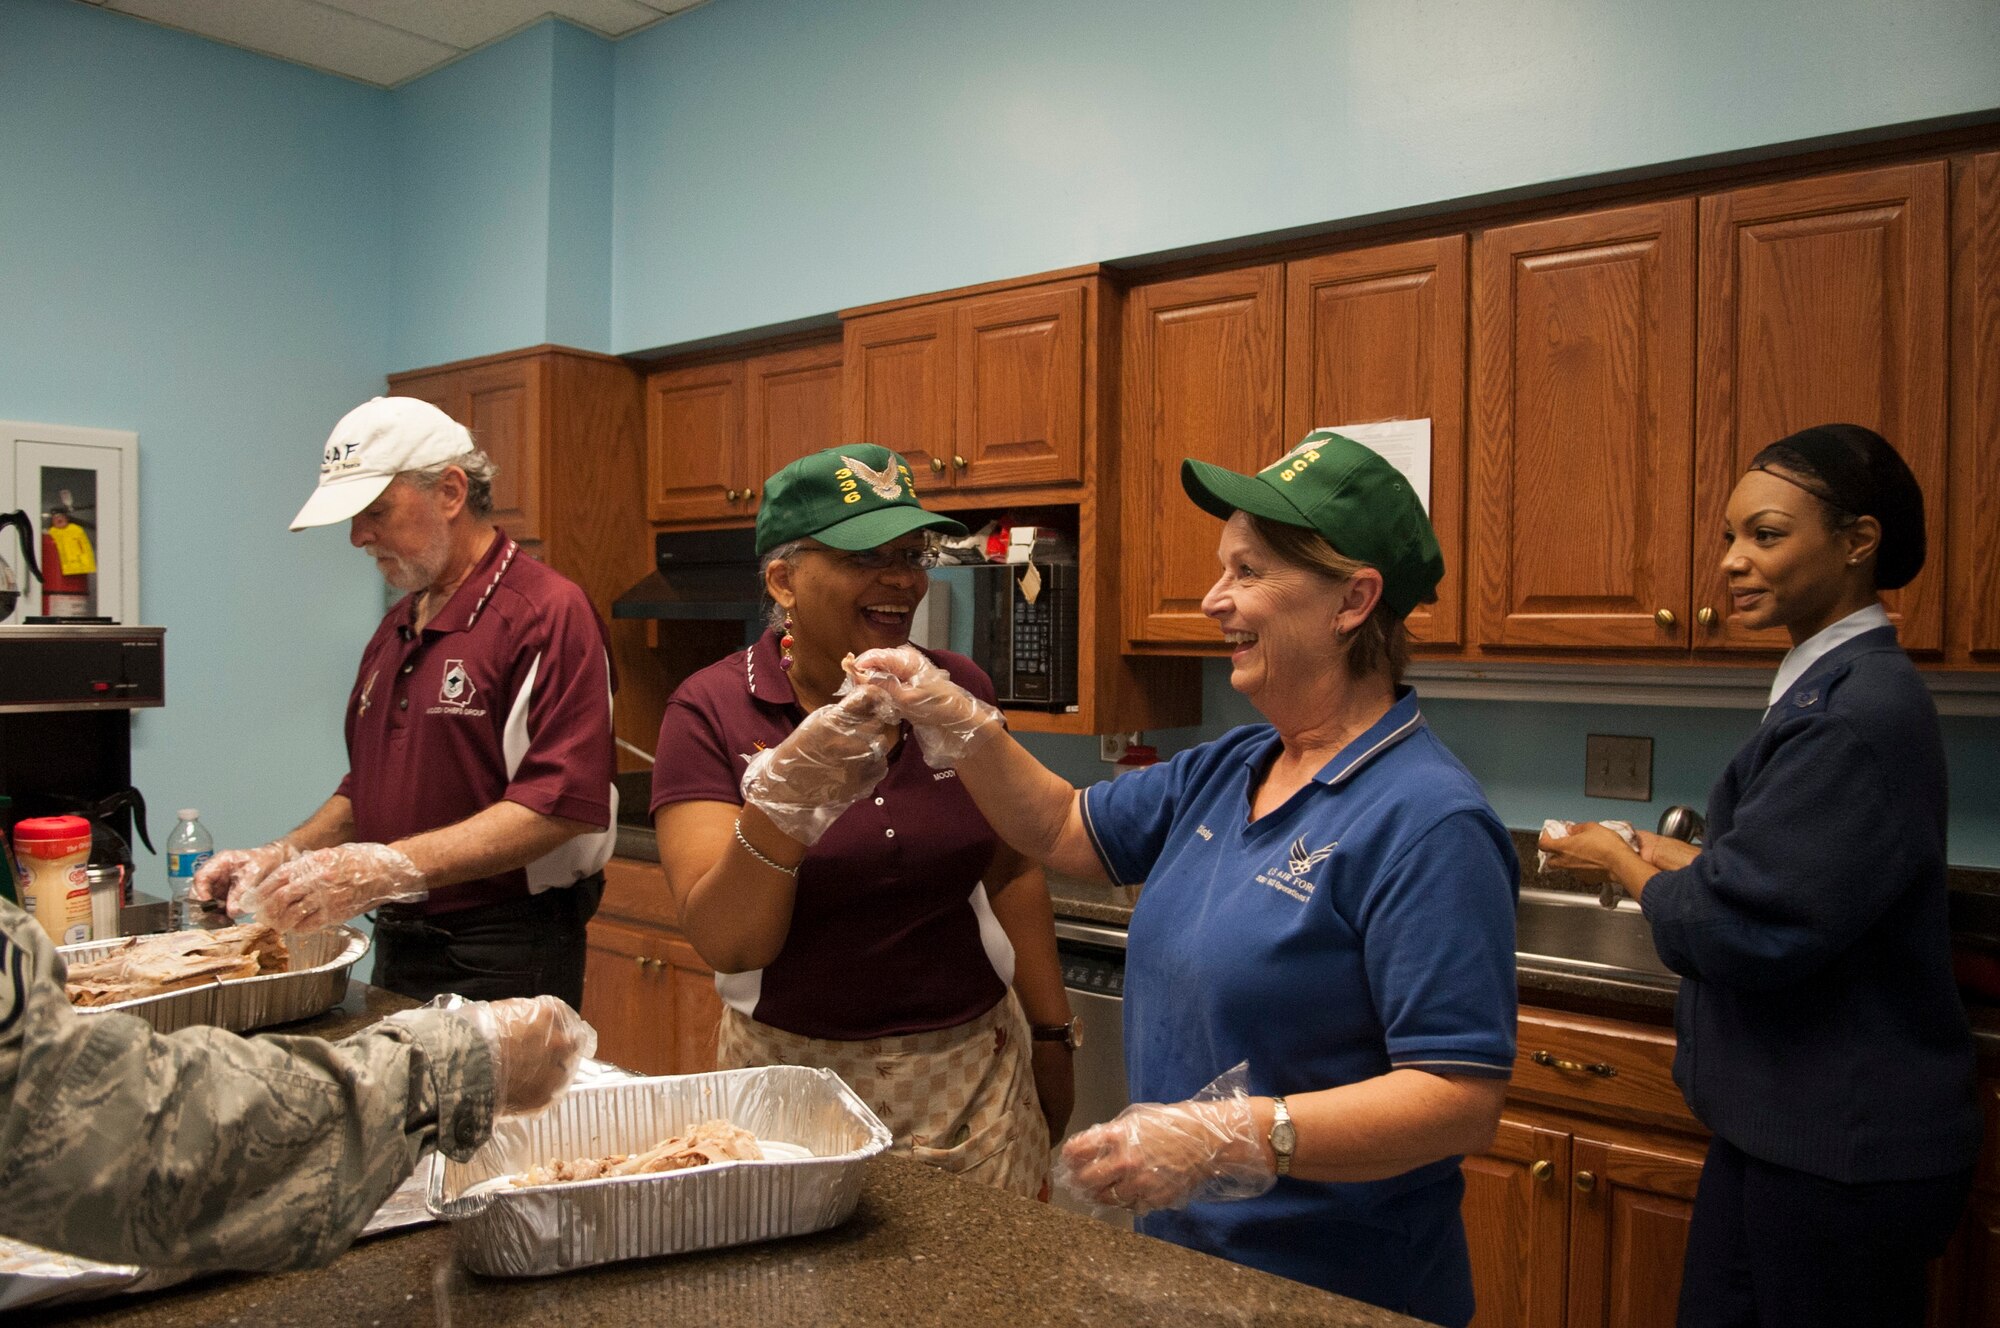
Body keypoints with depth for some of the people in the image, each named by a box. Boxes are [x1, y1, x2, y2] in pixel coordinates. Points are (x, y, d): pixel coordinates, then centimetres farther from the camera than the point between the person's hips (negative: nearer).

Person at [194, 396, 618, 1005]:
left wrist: (389, 867, -28)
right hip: (397, 949, 8)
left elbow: (560, 803, -24)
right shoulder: (397, 627, 15)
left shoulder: (547, 613, -14)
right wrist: (283, 857, 6)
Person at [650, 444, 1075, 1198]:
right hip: (796, 1073, -2)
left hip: (975, 1072, 3)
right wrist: (780, 801, -34)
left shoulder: (958, 689, -2)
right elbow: (723, 942, -19)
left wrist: (1052, 1036, 11)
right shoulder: (711, 712, -10)